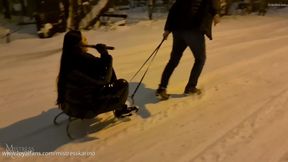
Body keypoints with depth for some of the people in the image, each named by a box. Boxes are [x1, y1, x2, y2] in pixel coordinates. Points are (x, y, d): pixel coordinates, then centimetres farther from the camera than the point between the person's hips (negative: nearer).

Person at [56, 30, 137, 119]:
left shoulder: (70, 57, -1)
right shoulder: (84, 60, -30)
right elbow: (103, 80, -24)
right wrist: (105, 55, -20)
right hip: (83, 109, -9)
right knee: (123, 84, -3)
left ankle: (121, 107, 30)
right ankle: (119, 110, 26)